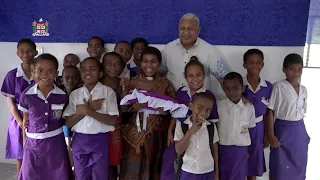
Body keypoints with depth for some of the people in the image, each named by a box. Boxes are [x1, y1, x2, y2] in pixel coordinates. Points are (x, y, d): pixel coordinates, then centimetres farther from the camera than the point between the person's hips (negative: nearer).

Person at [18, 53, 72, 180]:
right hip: (33, 144, 0)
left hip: (56, 144, 0)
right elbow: (25, 122, 3)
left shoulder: (63, 96, -8)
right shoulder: (26, 95, -8)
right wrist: (25, 145, 7)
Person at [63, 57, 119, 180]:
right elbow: (67, 122, -2)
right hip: (79, 140, 3)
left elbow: (112, 120, -12)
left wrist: (88, 111, -21)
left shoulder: (108, 92, -6)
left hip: (100, 140, -2)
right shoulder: (74, 94, 3)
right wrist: (88, 108, -15)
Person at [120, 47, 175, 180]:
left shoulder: (165, 83, 1)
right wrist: (135, 106, -18)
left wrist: (165, 109, -16)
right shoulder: (132, 82, 0)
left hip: (156, 134, 1)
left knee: (153, 168, 9)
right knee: (132, 169, 2)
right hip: (135, 133, 0)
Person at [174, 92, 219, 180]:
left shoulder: (211, 127, -4)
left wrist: (216, 173, 8)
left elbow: (215, 149, 5)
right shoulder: (181, 124, -9)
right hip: (188, 172, -1)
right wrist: (191, 131, -21)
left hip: (208, 172, 1)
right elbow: (179, 150, -13)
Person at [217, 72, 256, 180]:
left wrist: (248, 151, 10)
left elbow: (250, 130, 6)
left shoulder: (250, 108, -4)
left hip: (241, 150, 1)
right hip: (223, 149, -1)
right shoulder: (218, 106, -8)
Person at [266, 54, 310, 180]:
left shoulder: (303, 90, 6)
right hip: (283, 130, -5)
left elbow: (301, 113, 14)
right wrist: (270, 135, -14)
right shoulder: (278, 87, -12)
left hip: (299, 131, 5)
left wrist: (304, 133, 14)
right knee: (279, 166, 5)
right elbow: (270, 111, -11)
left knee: (298, 166, 15)